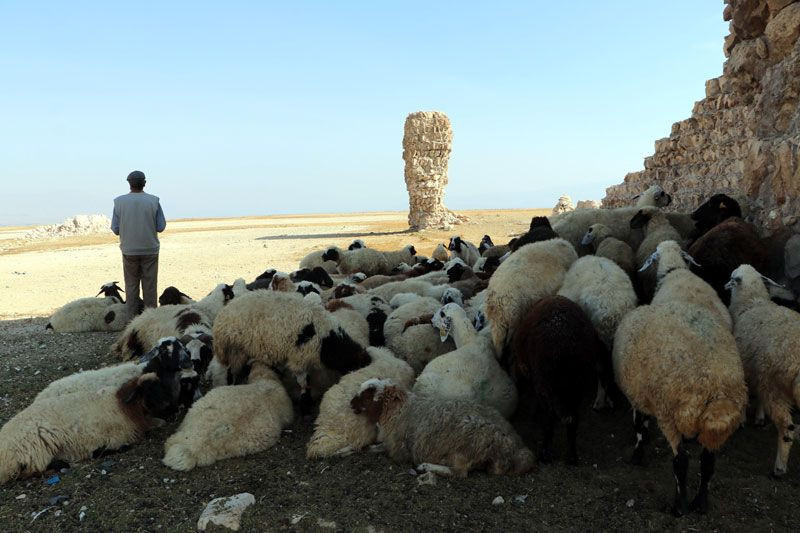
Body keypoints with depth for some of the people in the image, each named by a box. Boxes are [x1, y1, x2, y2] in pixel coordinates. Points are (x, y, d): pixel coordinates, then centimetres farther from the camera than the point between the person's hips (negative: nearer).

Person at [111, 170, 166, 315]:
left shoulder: (119, 201, -5)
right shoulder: (154, 201, -7)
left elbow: (115, 229, -3)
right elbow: (161, 227, -6)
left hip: (129, 250, 1)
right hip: (150, 249, -1)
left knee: (131, 284, 11)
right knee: (149, 285, 7)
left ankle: (133, 316, 14)